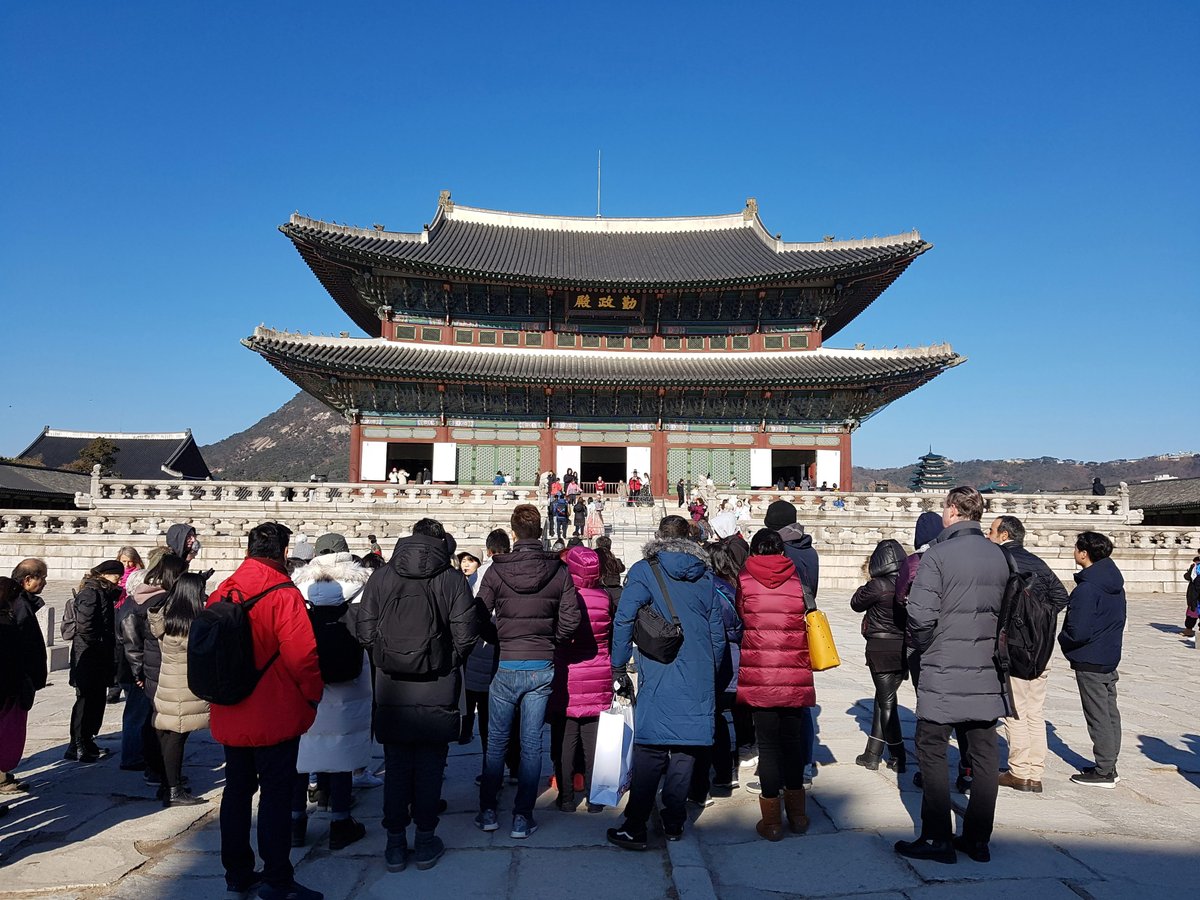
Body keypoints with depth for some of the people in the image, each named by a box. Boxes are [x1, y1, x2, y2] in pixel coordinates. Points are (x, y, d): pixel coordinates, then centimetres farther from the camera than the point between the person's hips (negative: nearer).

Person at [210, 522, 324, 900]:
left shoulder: (222, 592, 3)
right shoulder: (283, 593, -18)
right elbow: (302, 654, -21)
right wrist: (313, 694, -5)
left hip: (230, 716, 7)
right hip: (275, 716, -7)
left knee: (237, 791, 17)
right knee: (276, 795, 3)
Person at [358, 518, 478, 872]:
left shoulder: (380, 576, -1)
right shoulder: (452, 578, -7)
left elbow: (366, 634, -4)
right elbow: (465, 636, -11)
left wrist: (388, 659, 12)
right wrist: (448, 663, 7)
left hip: (391, 688, 2)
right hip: (437, 691, -2)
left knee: (396, 768, 13)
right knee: (430, 768, 11)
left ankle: (395, 844, 21)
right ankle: (425, 843, 20)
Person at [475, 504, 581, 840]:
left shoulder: (496, 570, -8)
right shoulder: (559, 571, -5)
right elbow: (570, 620, -8)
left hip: (505, 666, -1)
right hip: (542, 667, 1)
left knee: (496, 741, 13)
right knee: (531, 743, 9)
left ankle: (488, 812, 22)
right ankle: (522, 818, 14)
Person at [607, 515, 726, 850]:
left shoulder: (644, 571, -2)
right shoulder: (705, 575, 9)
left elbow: (624, 619, -11)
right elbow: (718, 631, 12)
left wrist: (618, 668, -4)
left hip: (659, 676, -3)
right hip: (699, 677, 4)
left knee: (650, 753, 0)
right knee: (685, 752, 11)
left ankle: (635, 829, 2)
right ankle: (674, 824, 19)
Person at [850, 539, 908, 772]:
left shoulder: (878, 586, -18)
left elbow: (856, 603, -3)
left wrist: (865, 587, 9)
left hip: (882, 650, -6)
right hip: (904, 648, 6)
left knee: (886, 702, 4)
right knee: (883, 699, 16)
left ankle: (898, 758, 7)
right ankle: (873, 754, 24)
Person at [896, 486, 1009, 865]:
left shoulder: (938, 555, -13)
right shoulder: (999, 556, 6)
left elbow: (921, 616, -17)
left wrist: (923, 648, 2)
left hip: (943, 673, -6)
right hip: (986, 672, 6)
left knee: (932, 752, 4)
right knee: (984, 754, 12)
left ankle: (937, 838, 8)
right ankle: (977, 838, 20)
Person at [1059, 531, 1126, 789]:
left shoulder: (1087, 588, -22)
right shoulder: (1115, 581, 6)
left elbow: (1078, 632, -24)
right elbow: (1117, 620, 15)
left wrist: (1062, 640, -5)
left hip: (1090, 662, -9)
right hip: (1111, 657, 9)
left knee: (1098, 717, 0)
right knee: (1110, 714, 14)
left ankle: (1104, 772, 8)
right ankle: (1108, 766, 24)